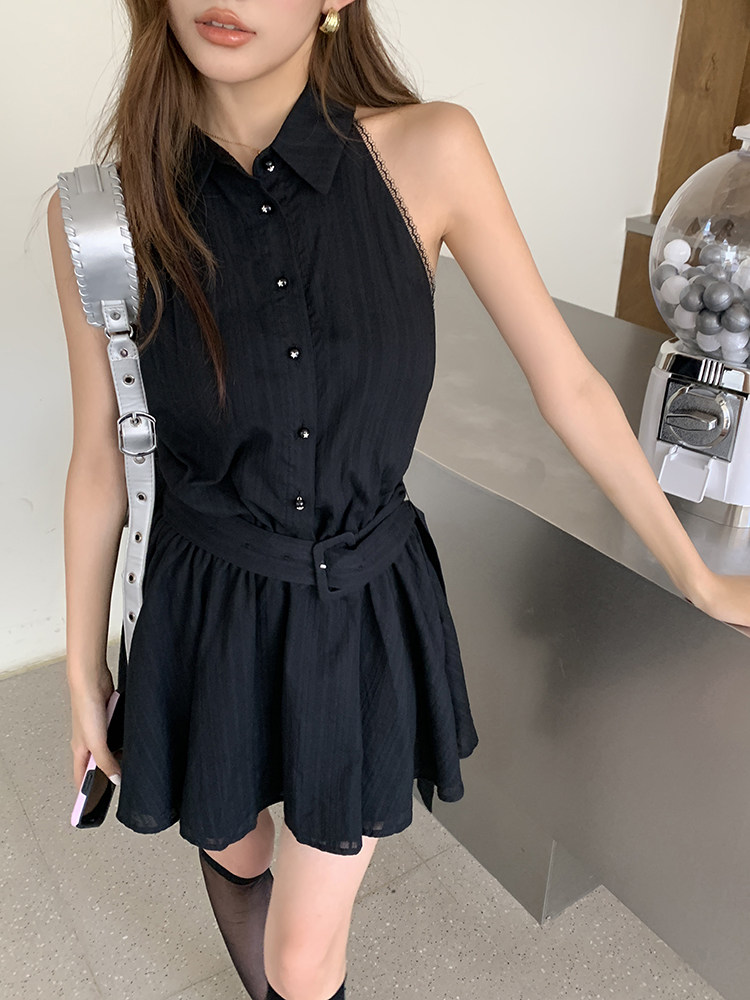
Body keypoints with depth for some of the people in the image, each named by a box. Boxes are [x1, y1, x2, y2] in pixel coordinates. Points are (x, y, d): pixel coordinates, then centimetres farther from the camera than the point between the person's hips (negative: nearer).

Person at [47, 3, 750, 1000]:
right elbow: (99, 457, -2)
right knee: (235, 855, 28)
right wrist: (83, 671, 7)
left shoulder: (431, 153, -14)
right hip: (209, 616, 1)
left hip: (366, 618, 0)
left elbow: (567, 383, -8)